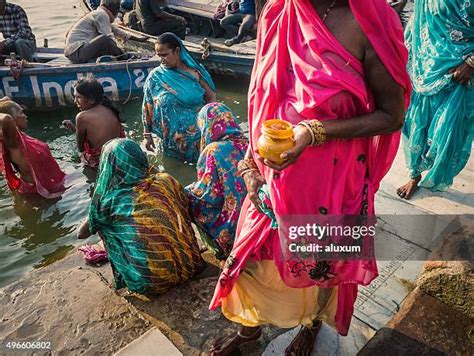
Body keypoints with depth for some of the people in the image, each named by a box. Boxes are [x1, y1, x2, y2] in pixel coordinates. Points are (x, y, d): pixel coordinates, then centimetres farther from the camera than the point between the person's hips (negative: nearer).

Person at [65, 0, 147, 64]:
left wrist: (138, 39, 32)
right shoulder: (101, 14, -10)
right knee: (105, 39, -32)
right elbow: (108, 37, -18)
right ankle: (126, 60, -12)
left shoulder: (97, 14, 22)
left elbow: (116, 31, 29)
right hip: (77, 52, -11)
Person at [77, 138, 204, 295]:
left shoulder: (112, 200, -9)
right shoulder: (166, 180, -2)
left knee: (105, 227, 12)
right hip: (190, 266, 4)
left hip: (150, 282, -4)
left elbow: (81, 234, 11)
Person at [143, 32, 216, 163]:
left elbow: (211, 97, 4)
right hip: (175, 135, -1)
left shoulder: (194, 71, 2)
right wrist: (147, 135, 5)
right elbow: (147, 108, 5)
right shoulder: (155, 77, 1)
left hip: (200, 126, 1)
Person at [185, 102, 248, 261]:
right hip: (247, 209, 7)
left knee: (188, 199, 7)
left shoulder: (215, 150, -21)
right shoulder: (244, 143, -1)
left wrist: (187, 191, 0)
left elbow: (209, 195, -19)